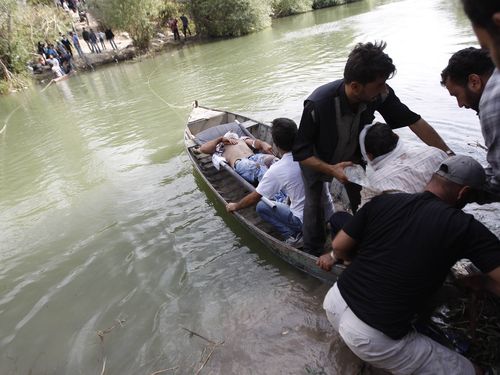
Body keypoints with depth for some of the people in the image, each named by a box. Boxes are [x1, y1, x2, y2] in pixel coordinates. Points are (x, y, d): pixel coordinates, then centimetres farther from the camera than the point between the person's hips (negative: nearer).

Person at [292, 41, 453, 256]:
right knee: (314, 204, 4)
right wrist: (331, 169, -43)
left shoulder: (379, 94, -29)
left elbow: (414, 122, -19)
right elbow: (300, 152, -31)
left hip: (353, 158, 4)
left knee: (363, 204, 11)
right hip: (316, 162, -3)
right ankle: (313, 254, 27)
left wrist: (449, 154, -18)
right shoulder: (317, 105, -40)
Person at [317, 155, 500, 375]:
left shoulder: (383, 201, 0)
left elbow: (339, 246, 4)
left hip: (335, 300, 5)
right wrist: (480, 280, 11)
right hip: (370, 339, -5)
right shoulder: (465, 226, -8)